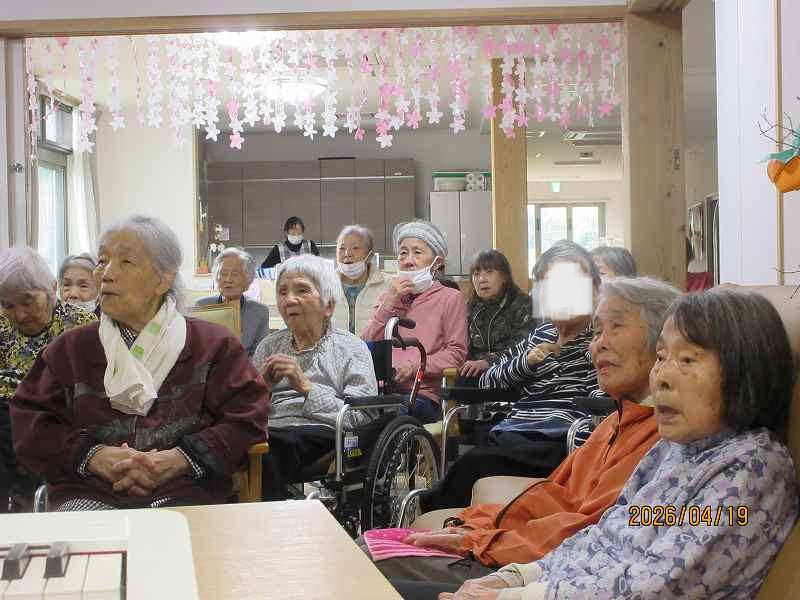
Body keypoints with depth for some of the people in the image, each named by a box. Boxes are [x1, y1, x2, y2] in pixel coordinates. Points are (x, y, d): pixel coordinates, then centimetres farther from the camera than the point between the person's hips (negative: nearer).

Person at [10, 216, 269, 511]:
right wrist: (93, 456, -8)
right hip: (87, 494, 3)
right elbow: (30, 425, 10)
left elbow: (246, 420, 4)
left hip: (183, 492, -2)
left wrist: (180, 459, -11)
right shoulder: (69, 348, 17)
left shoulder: (213, 345, 11)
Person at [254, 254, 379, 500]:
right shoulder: (269, 345, 25)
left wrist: (305, 386, -8)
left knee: (271, 446, -37)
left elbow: (360, 419, -3)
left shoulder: (351, 348, 11)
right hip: (269, 431, 4)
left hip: (320, 434, -3)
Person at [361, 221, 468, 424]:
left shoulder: (450, 298, 12)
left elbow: (456, 353, 1)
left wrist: (414, 366, -12)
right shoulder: (386, 298, 27)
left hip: (422, 394, -3)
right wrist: (389, 305, 4)